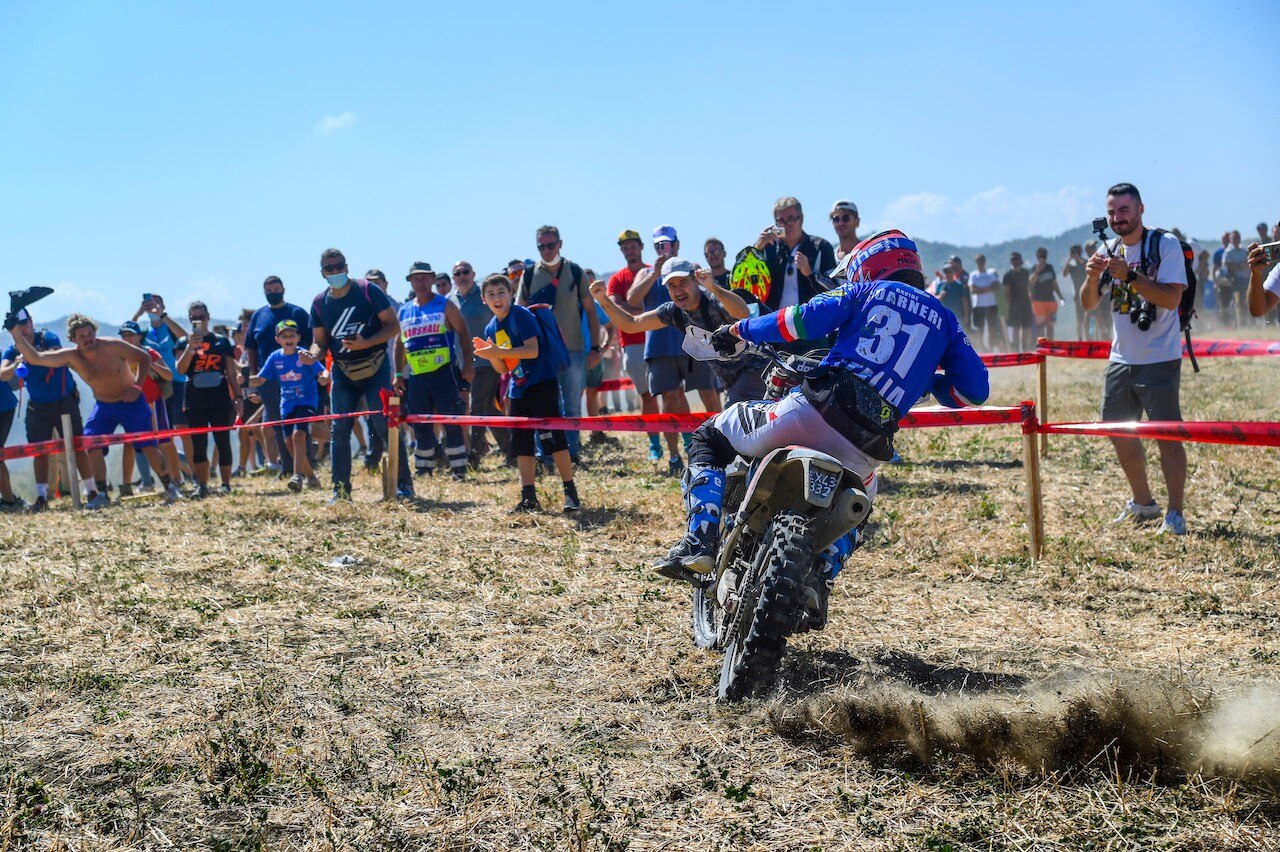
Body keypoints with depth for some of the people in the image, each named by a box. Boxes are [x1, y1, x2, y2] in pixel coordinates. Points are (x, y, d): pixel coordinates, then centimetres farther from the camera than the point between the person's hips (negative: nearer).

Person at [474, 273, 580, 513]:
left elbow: (533, 350, -23)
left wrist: (497, 351, -25)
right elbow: (503, 368, 12)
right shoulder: (491, 329, 11)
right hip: (518, 389, 8)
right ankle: (529, 498, 13)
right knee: (521, 444, 7)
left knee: (552, 437, -9)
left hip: (542, 384, -8)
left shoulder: (522, 315, -11)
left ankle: (571, 493, -2)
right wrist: (490, 354, -8)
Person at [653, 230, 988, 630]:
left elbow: (804, 320, -1)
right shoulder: (943, 318, 22)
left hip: (814, 411, -3)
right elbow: (975, 388, 14)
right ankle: (820, 577, 11)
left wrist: (739, 330, 12)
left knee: (710, 437, 19)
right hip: (865, 448, 3)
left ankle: (699, 541, -1)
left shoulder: (865, 293, 15)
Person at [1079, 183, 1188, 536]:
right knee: (1118, 431, 12)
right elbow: (1088, 304, 5)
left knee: (1167, 434, -7)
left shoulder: (1165, 245, -9)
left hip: (1159, 358, -7)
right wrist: (1092, 277, -14)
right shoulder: (1108, 251, 8)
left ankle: (1175, 514, 1)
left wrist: (1130, 275, -28)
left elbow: (1171, 298, -20)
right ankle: (1143, 503, 28)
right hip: (1121, 358, 7)